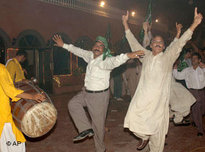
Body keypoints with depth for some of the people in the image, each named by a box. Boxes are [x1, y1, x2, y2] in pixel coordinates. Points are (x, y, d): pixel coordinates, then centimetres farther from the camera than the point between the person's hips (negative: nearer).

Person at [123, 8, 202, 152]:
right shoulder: (146, 55, 11)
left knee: (157, 129, 5)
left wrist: (194, 24, -18)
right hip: (142, 98, 2)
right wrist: (126, 25, 10)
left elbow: (179, 43, -8)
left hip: (159, 100, -2)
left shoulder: (167, 57, 2)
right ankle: (144, 136, 19)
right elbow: (134, 43, 13)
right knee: (133, 119, -11)